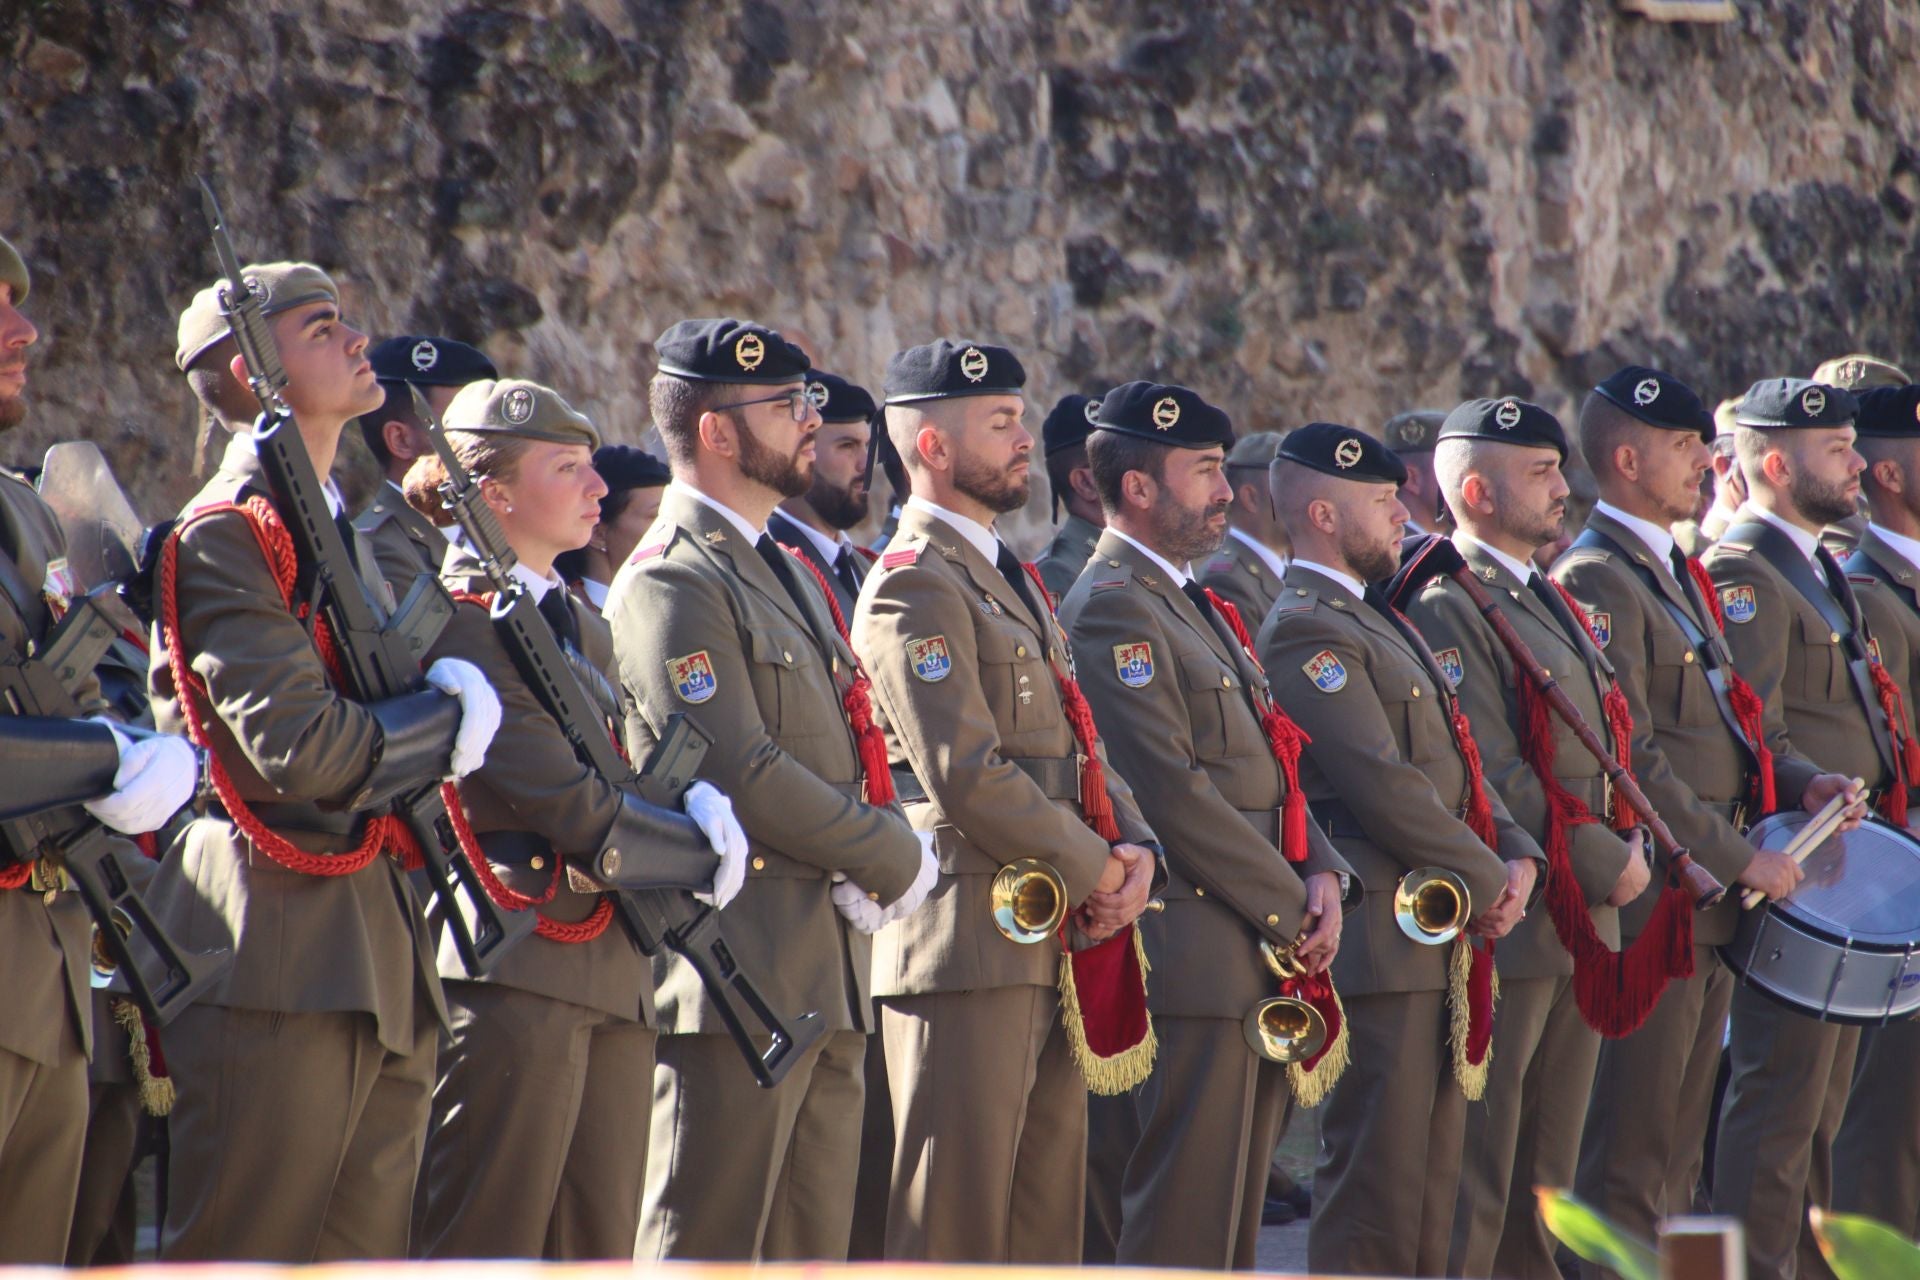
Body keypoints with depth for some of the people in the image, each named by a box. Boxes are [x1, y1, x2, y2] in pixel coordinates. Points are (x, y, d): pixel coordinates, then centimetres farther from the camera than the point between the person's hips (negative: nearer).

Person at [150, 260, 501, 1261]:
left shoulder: (340, 530, 21)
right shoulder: (225, 533, -10)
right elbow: (304, 747, -18)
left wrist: (442, 709, 2)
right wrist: (448, 720, -4)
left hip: (376, 955, 9)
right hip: (274, 955, -9)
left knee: (366, 1251, 8)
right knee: (238, 1253, -8)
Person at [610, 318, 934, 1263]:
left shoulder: (786, 573, 20)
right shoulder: (670, 583, -11)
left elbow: (853, 751, 18)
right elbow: (744, 776, -18)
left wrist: (883, 852, -3)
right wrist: (899, 864, -9)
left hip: (828, 978, 10)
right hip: (739, 973, -10)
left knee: (810, 1249, 11)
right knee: (707, 1250, -8)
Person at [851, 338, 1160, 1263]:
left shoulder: (1010, 578, 20)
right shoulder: (915, 586, -11)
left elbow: (1077, 748, 18)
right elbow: (968, 776, -19)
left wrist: (1134, 850, 0)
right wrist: (1093, 870, -11)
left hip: (1052, 946, 10)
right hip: (972, 945, -10)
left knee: (1046, 1221, 11)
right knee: (953, 1221, -6)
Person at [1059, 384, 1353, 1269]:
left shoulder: (1195, 607, 20)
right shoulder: (1112, 610, -12)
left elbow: (1268, 767, 19)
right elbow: (1174, 793, -18)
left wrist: (1322, 875, 1)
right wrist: (1291, 910, -14)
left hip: (1265, 960, 10)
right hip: (1198, 957, -10)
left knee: (1234, 1217, 12)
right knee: (1183, 1226, -8)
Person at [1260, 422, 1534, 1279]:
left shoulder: (1378, 620, 19)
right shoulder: (1306, 631, -13)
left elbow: (1457, 761, 19)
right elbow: (1384, 785, -20)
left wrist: (1518, 857, 2)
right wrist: (1485, 885, -13)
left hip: (1442, 946, 10)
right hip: (1383, 943, -10)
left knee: (1431, 1181, 12)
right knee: (1375, 1190, -8)